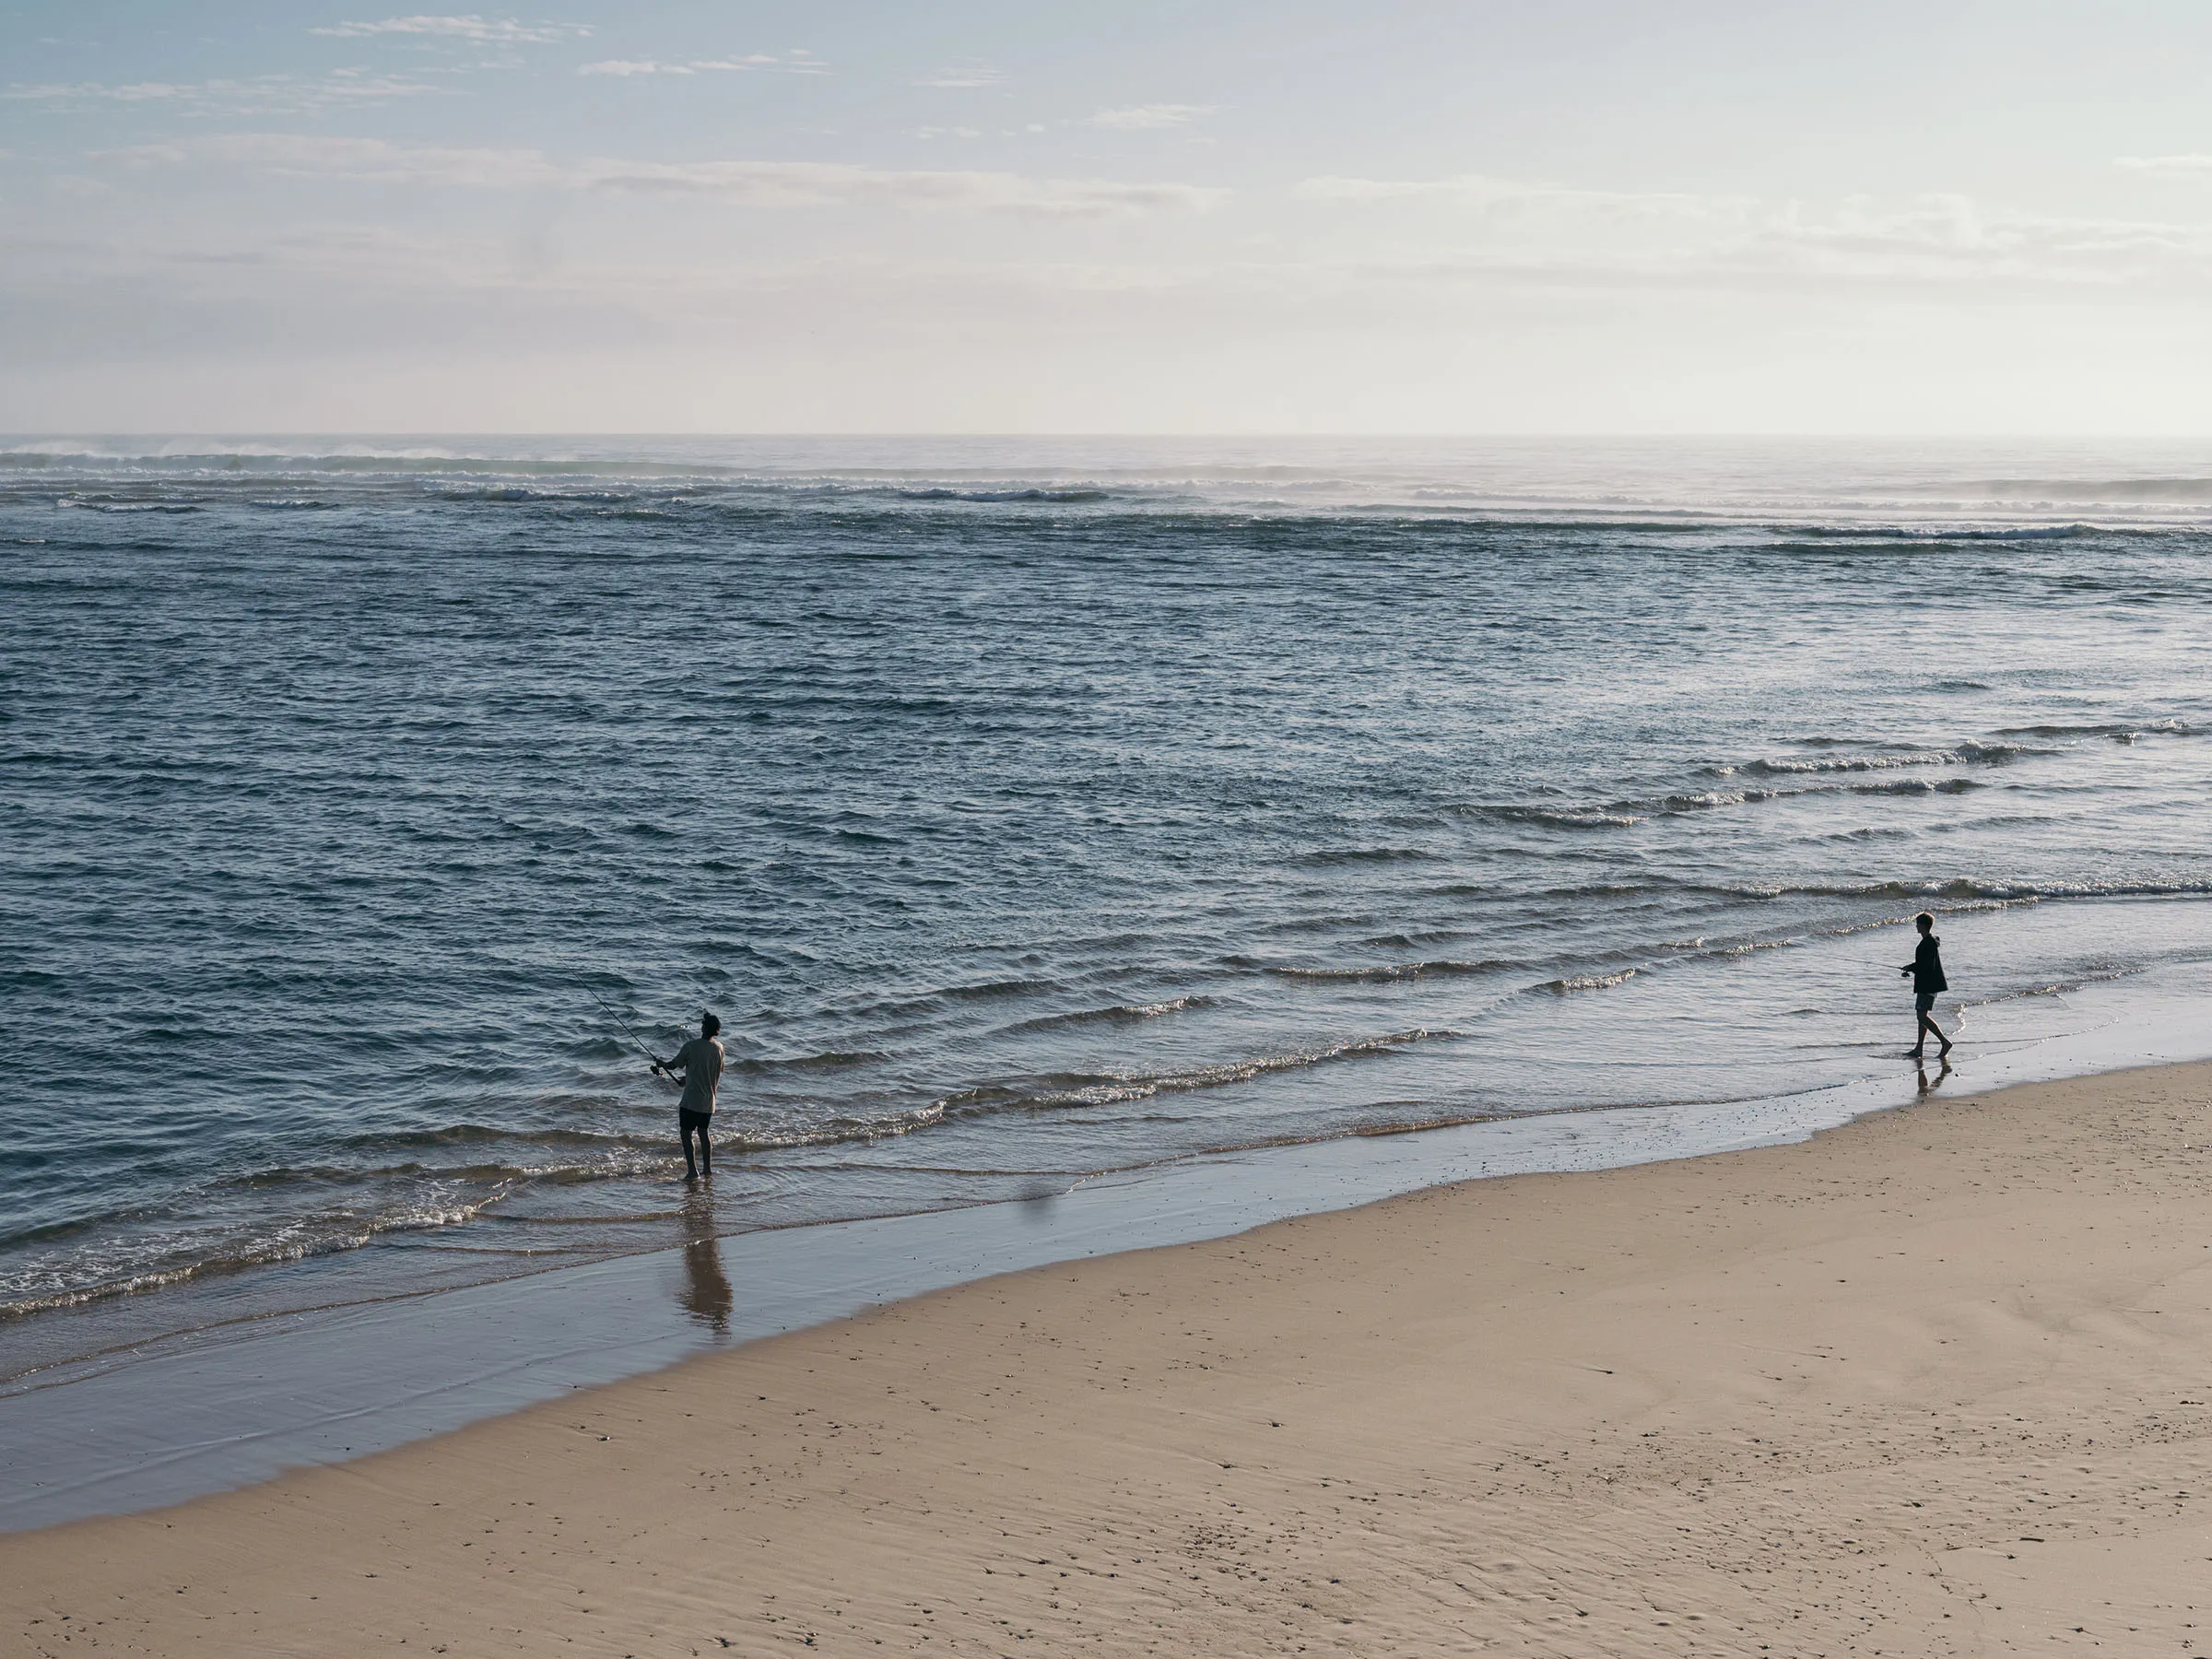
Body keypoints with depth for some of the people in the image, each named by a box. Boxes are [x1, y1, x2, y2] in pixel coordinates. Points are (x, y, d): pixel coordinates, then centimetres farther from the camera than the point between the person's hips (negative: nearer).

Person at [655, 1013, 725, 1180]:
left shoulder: (691, 1046, -15)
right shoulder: (718, 1047, 2)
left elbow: (673, 1065, -6)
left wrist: (661, 1063, 18)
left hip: (691, 1099, -6)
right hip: (709, 1100, 6)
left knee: (686, 1133, 1)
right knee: (703, 1132, 18)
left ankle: (692, 1171, -5)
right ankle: (707, 1169, 19)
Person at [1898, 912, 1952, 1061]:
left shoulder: (1929, 943, -18)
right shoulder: (1929, 941, 15)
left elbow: (1928, 966, -24)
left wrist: (1910, 968, -13)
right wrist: (1911, 968, 12)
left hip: (1929, 985, -11)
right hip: (1926, 985, 11)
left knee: (1922, 1015, -12)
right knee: (1922, 1015, 12)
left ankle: (1945, 1042, -13)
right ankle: (1919, 1049, 15)